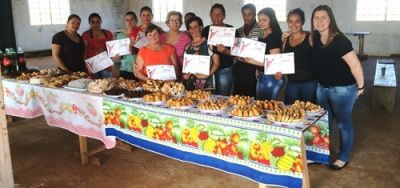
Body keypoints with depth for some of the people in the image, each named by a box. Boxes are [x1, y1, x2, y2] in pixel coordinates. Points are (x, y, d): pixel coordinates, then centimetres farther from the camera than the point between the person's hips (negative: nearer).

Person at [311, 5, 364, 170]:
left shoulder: (340, 40, -24)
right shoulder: (315, 38, -3)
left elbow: (355, 65, -21)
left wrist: (360, 87, -11)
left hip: (342, 89, -7)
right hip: (322, 88, 7)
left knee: (343, 123, 10)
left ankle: (344, 157, 27)